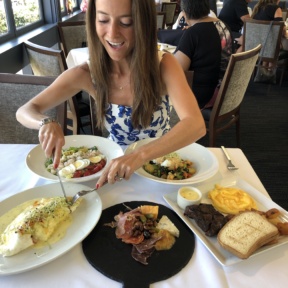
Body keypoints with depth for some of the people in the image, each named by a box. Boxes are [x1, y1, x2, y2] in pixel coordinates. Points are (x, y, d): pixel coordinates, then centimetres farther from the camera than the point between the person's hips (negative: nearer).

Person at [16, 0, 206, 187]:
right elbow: (25, 111, -7)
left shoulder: (164, 66, -17)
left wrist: (140, 155, -45)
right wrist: (47, 123, -30)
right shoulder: (87, 75, -13)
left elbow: (196, 125, -30)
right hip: (117, 162, 1)